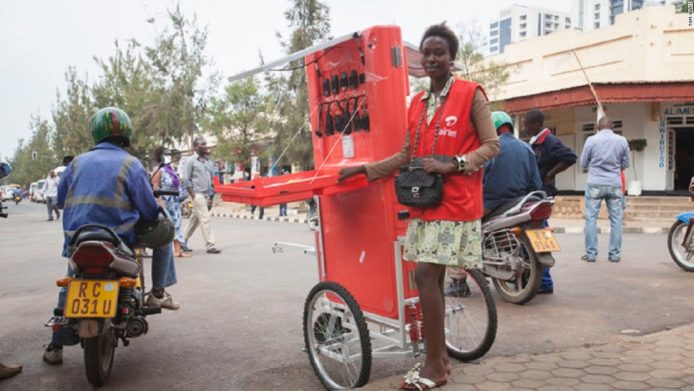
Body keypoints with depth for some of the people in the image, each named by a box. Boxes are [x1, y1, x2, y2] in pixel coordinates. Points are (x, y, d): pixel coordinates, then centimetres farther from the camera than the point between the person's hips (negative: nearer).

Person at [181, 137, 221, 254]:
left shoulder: (208, 161, 14)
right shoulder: (190, 161, -5)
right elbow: (186, 179, -8)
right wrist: (193, 195, -13)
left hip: (205, 195, 7)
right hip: (197, 194, -7)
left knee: (195, 219, 13)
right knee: (205, 219, -10)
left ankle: (183, 241, 25)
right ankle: (210, 245, -7)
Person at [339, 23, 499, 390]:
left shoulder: (471, 94, -4)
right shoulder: (416, 103, 14)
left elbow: (492, 146, -6)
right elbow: (405, 155, 17)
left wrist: (452, 164, -20)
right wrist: (364, 169, 13)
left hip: (455, 202, -6)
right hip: (424, 201, 6)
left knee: (426, 275, -11)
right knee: (431, 278, 8)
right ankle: (439, 356, 21)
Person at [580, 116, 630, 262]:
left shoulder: (591, 140, -6)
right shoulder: (622, 141, 1)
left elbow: (583, 164, 2)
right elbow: (625, 164, 10)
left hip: (595, 184, -2)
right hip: (614, 184, 2)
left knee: (591, 218, 3)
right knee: (616, 219, 8)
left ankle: (591, 253, 3)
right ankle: (615, 254, 9)